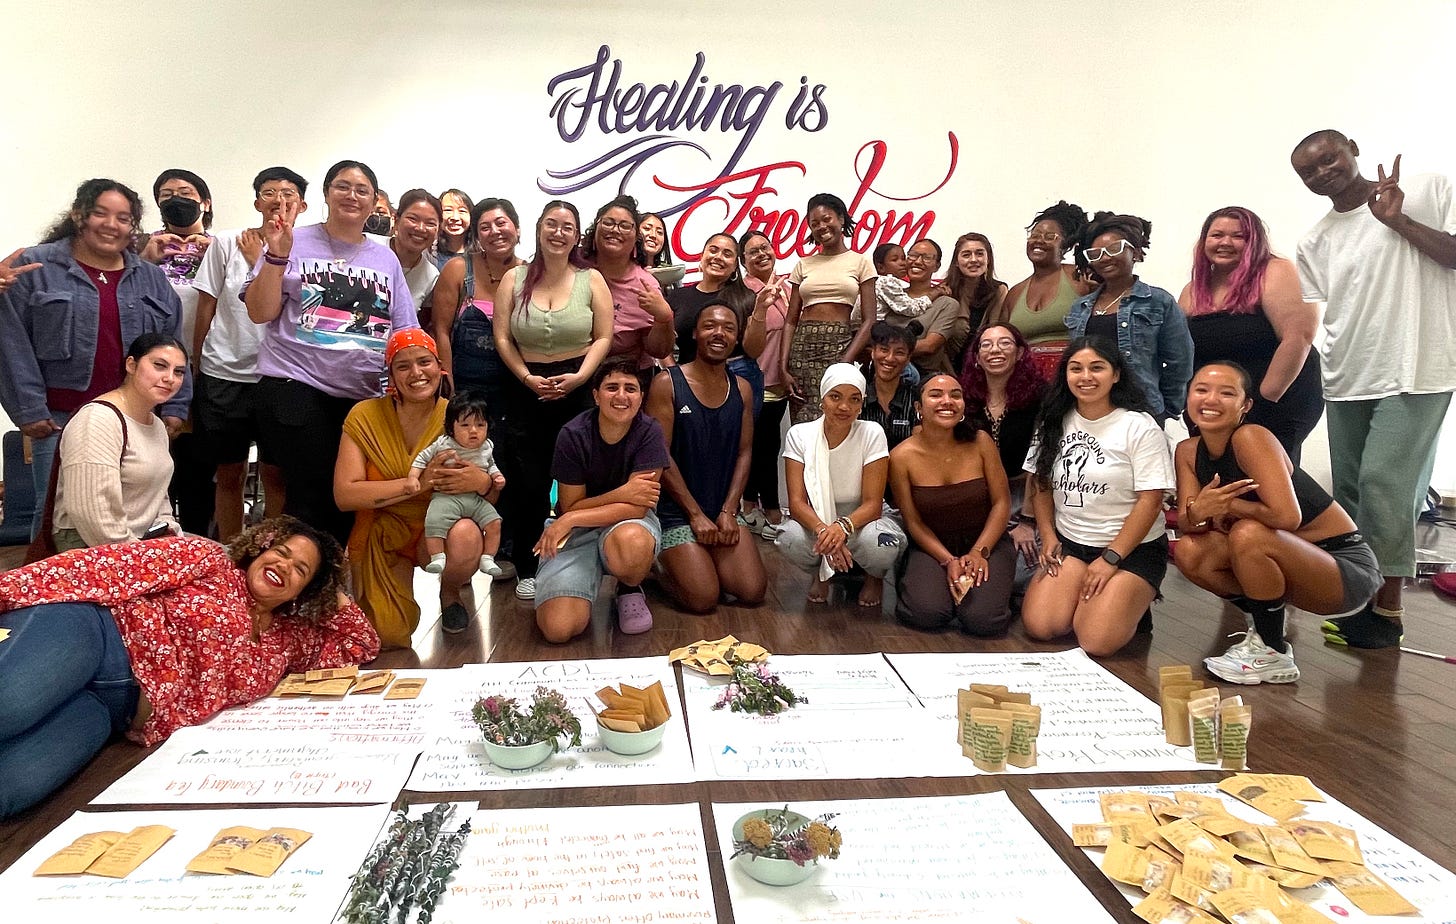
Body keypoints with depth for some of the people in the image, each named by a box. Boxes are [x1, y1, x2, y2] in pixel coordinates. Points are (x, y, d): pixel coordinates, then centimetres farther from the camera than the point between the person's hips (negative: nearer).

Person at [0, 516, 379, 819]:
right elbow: (115, 565, -1)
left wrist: (333, 595, 22)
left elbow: (362, 646, 33)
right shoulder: (209, 560, 10)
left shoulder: (288, 639, 24)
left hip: (108, 709, 4)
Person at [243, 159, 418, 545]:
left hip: (365, 395, 4)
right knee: (310, 495, -9)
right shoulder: (296, 243, 4)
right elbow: (260, 312, -3)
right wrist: (277, 254, -14)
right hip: (297, 387, -4)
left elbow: (404, 334, 15)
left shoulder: (387, 259, 15)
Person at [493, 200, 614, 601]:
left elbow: (604, 337, -2)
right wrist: (528, 378, -11)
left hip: (578, 388, -1)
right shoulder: (514, 279, 5)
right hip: (525, 388, 1)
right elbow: (502, 338, 1)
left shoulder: (591, 280, 2)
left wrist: (578, 377, -14)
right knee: (527, 484, 4)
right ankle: (526, 568, 16)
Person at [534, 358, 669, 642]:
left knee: (631, 541, -41)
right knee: (558, 629, -20)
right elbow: (570, 507, -8)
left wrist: (570, 520, -23)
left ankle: (630, 591, -3)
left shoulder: (649, 432, -14)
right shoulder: (573, 435, -13)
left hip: (628, 522, 0)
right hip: (578, 533, 0)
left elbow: (637, 508, -19)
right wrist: (621, 494, -21)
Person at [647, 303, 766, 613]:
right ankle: (664, 564, 16)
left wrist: (728, 511, -7)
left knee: (753, 592, -9)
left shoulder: (742, 390, 7)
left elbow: (744, 453, 5)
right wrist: (696, 514, -13)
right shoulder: (667, 384, -8)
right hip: (675, 510, -5)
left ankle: (701, 563, 20)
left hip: (723, 510, 5)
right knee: (703, 599, -15)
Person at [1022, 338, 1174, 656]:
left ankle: (1130, 606, 10)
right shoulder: (1054, 422, 6)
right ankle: (1086, 599, 14)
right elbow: (1040, 483, 11)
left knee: (1096, 641, -21)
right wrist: (1048, 537, -3)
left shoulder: (1139, 427, -10)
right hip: (1068, 543, 4)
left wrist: (1110, 559, -17)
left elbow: (1150, 500, -13)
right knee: (1039, 627, -16)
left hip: (1132, 549, -4)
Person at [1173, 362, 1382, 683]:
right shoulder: (1188, 451, -1)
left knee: (1247, 534, -32)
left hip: (1348, 567, -7)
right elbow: (1186, 524, -7)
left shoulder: (1251, 437, -23)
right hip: (1291, 564, 7)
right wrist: (1198, 511, -29)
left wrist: (1228, 505, -18)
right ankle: (1263, 626, 11)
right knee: (1189, 552, -12)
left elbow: (1287, 516, -34)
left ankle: (1274, 655, -11)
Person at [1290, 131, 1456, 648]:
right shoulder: (1314, 244, 11)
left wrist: (1398, 221, -10)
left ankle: (1387, 606, 0)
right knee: (1350, 493, 7)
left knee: (1383, 484, -12)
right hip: (1346, 381, 5)